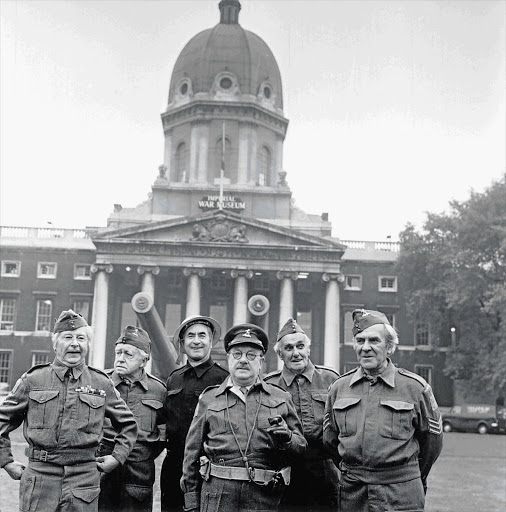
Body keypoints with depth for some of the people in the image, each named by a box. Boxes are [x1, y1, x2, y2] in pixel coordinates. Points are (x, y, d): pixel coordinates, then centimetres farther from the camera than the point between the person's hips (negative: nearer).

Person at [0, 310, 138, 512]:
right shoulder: (33, 380, 3)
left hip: (84, 480, 1)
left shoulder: (102, 383, 7)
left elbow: (128, 424, 18)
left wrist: (117, 456, 9)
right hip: (39, 478, 0)